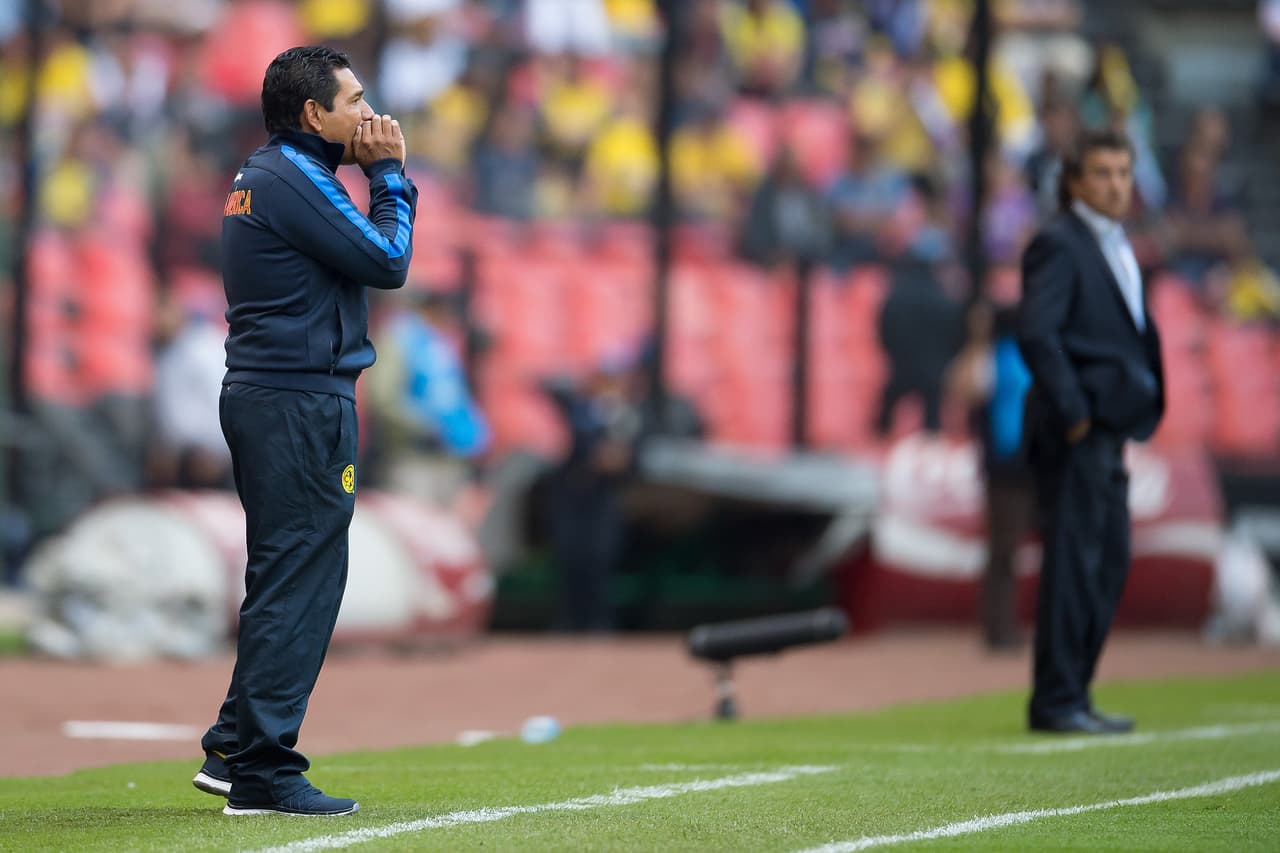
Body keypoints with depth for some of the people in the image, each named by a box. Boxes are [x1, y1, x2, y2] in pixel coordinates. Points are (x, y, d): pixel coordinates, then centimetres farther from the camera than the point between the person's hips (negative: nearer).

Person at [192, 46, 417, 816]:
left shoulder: (261, 177, 17)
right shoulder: (293, 180, -14)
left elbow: (365, 255, 18)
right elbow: (388, 262, -14)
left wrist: (385, 176, 10)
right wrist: (389, 174, -3)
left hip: (264, 398, 11)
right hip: (301, 405, -11)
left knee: (288, 579, 17)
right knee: (298, 582, -8)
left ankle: (235, 751, 19)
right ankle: (263, 774, -8)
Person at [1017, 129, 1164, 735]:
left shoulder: (1115, 246, 19)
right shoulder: (1059, 244, -11)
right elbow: (1035, 331, -22)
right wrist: (1073, 412, -20)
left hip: (1108, 431, 10)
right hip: (1076, 433, -10)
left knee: (1109, 564, 12)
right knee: (1072, 564, -8)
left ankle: (1074, 696, 18)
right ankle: (1056, 702, -5)